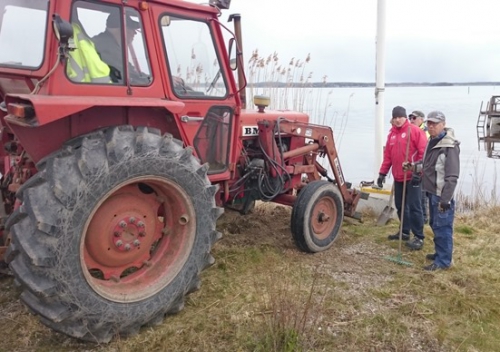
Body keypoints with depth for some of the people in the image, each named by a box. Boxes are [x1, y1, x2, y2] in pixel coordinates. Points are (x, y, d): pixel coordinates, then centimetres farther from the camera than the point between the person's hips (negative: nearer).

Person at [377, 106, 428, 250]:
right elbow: (387, 156, 15)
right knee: (400, 206, 14)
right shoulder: (391, 134, 13)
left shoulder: (415, 131, -8)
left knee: (414, 207, -5)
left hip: (412, 177, -7)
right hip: (398, 177, 7)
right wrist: (382, 173, 11)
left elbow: (424, 152, -14)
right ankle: (405, 232, 28)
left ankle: (419, 237, 3)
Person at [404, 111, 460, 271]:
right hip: (432, 192, 9)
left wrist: (445, 199, -23)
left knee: (442, 227, -1)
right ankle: (439, 252, 34)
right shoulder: (433, 141, 10)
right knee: (435, 225, 19)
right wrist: (413, 167, 8)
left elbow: (452, 177, -22)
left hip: (442, 195, -9)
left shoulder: (450, 146, -19)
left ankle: (443, 260, 9)